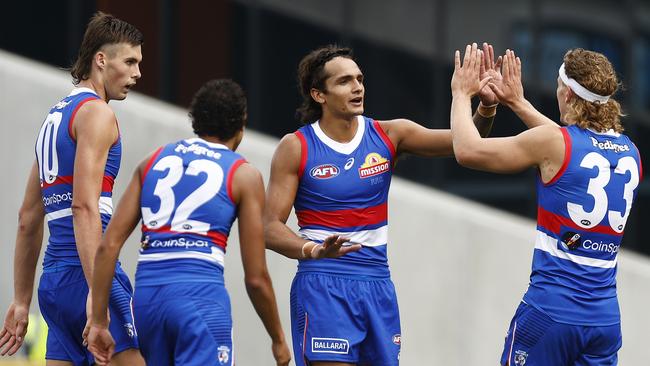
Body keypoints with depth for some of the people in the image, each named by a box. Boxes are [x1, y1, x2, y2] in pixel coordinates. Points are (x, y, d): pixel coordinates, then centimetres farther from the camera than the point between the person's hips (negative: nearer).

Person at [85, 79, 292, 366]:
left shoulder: (154, 161, 18)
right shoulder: (244, 175, 6)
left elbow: (109, 245, 9)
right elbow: (256, 278, 4)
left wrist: (99, 322, 10)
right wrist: (278, 339, 18)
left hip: (146, 294, 5)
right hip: (200, 294, -5)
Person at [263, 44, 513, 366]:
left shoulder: (388, 135, 5)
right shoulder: (296, 148, -4)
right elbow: (271, 228, -8)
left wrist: (486, 106, -23)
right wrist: (313, 250, -27)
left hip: (377, 286, 4)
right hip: (322, 287, -4)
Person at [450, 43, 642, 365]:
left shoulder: (553, 143, -10)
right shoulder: (630, 153, 9)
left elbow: (468, 150, -2)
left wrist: (461, 94, 14)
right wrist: (519, 103, 37)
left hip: (549, 313, -5)